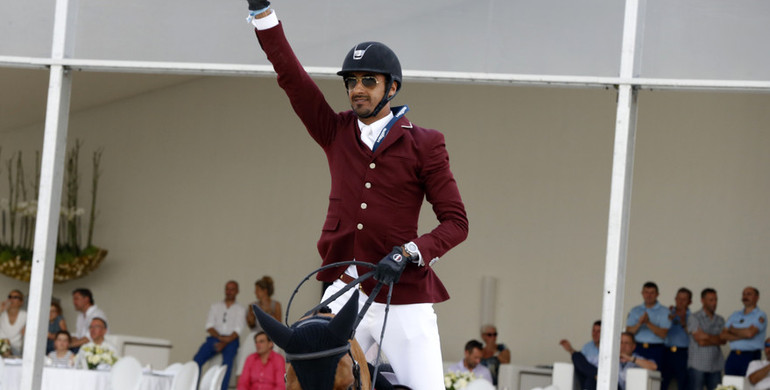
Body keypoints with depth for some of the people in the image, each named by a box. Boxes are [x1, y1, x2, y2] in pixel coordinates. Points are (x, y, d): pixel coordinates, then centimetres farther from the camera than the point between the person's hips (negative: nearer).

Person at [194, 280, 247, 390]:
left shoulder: (240, 309, 12)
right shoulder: (215, 306, 20)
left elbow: (238, 330, 0)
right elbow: (209, 326, 9)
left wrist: (224, 343, -16)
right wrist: (220, 337, -11)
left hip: (231, 340, -3)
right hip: (214, 339, 3)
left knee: (227, 362, -33)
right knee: (197, 359, -23)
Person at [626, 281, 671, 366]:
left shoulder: (664, 311, 4)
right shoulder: (635, 311, 14)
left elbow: (663, 334, -6)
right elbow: (628, 332, 5)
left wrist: (648, 323, -17)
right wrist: (639, 324, -13)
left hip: (655, 350, -2)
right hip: (638, 348, 2)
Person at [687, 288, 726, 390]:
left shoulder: (720, 320, 14)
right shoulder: (694, 318, 0)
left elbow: (723, 340, 1)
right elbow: (698, 337, -10)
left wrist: (708, 342, -13)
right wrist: (715, 338, 0)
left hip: (715, 365, 4)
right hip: (697, 365, -4)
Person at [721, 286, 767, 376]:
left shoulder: (760, 316, 0)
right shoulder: (735, 315, 16)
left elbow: (750, 333, -15)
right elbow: (723, 335, 6)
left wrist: (732, 330, 1)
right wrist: (741, 336, -8)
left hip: (751, 357, -5)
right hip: (733, 357, 5)